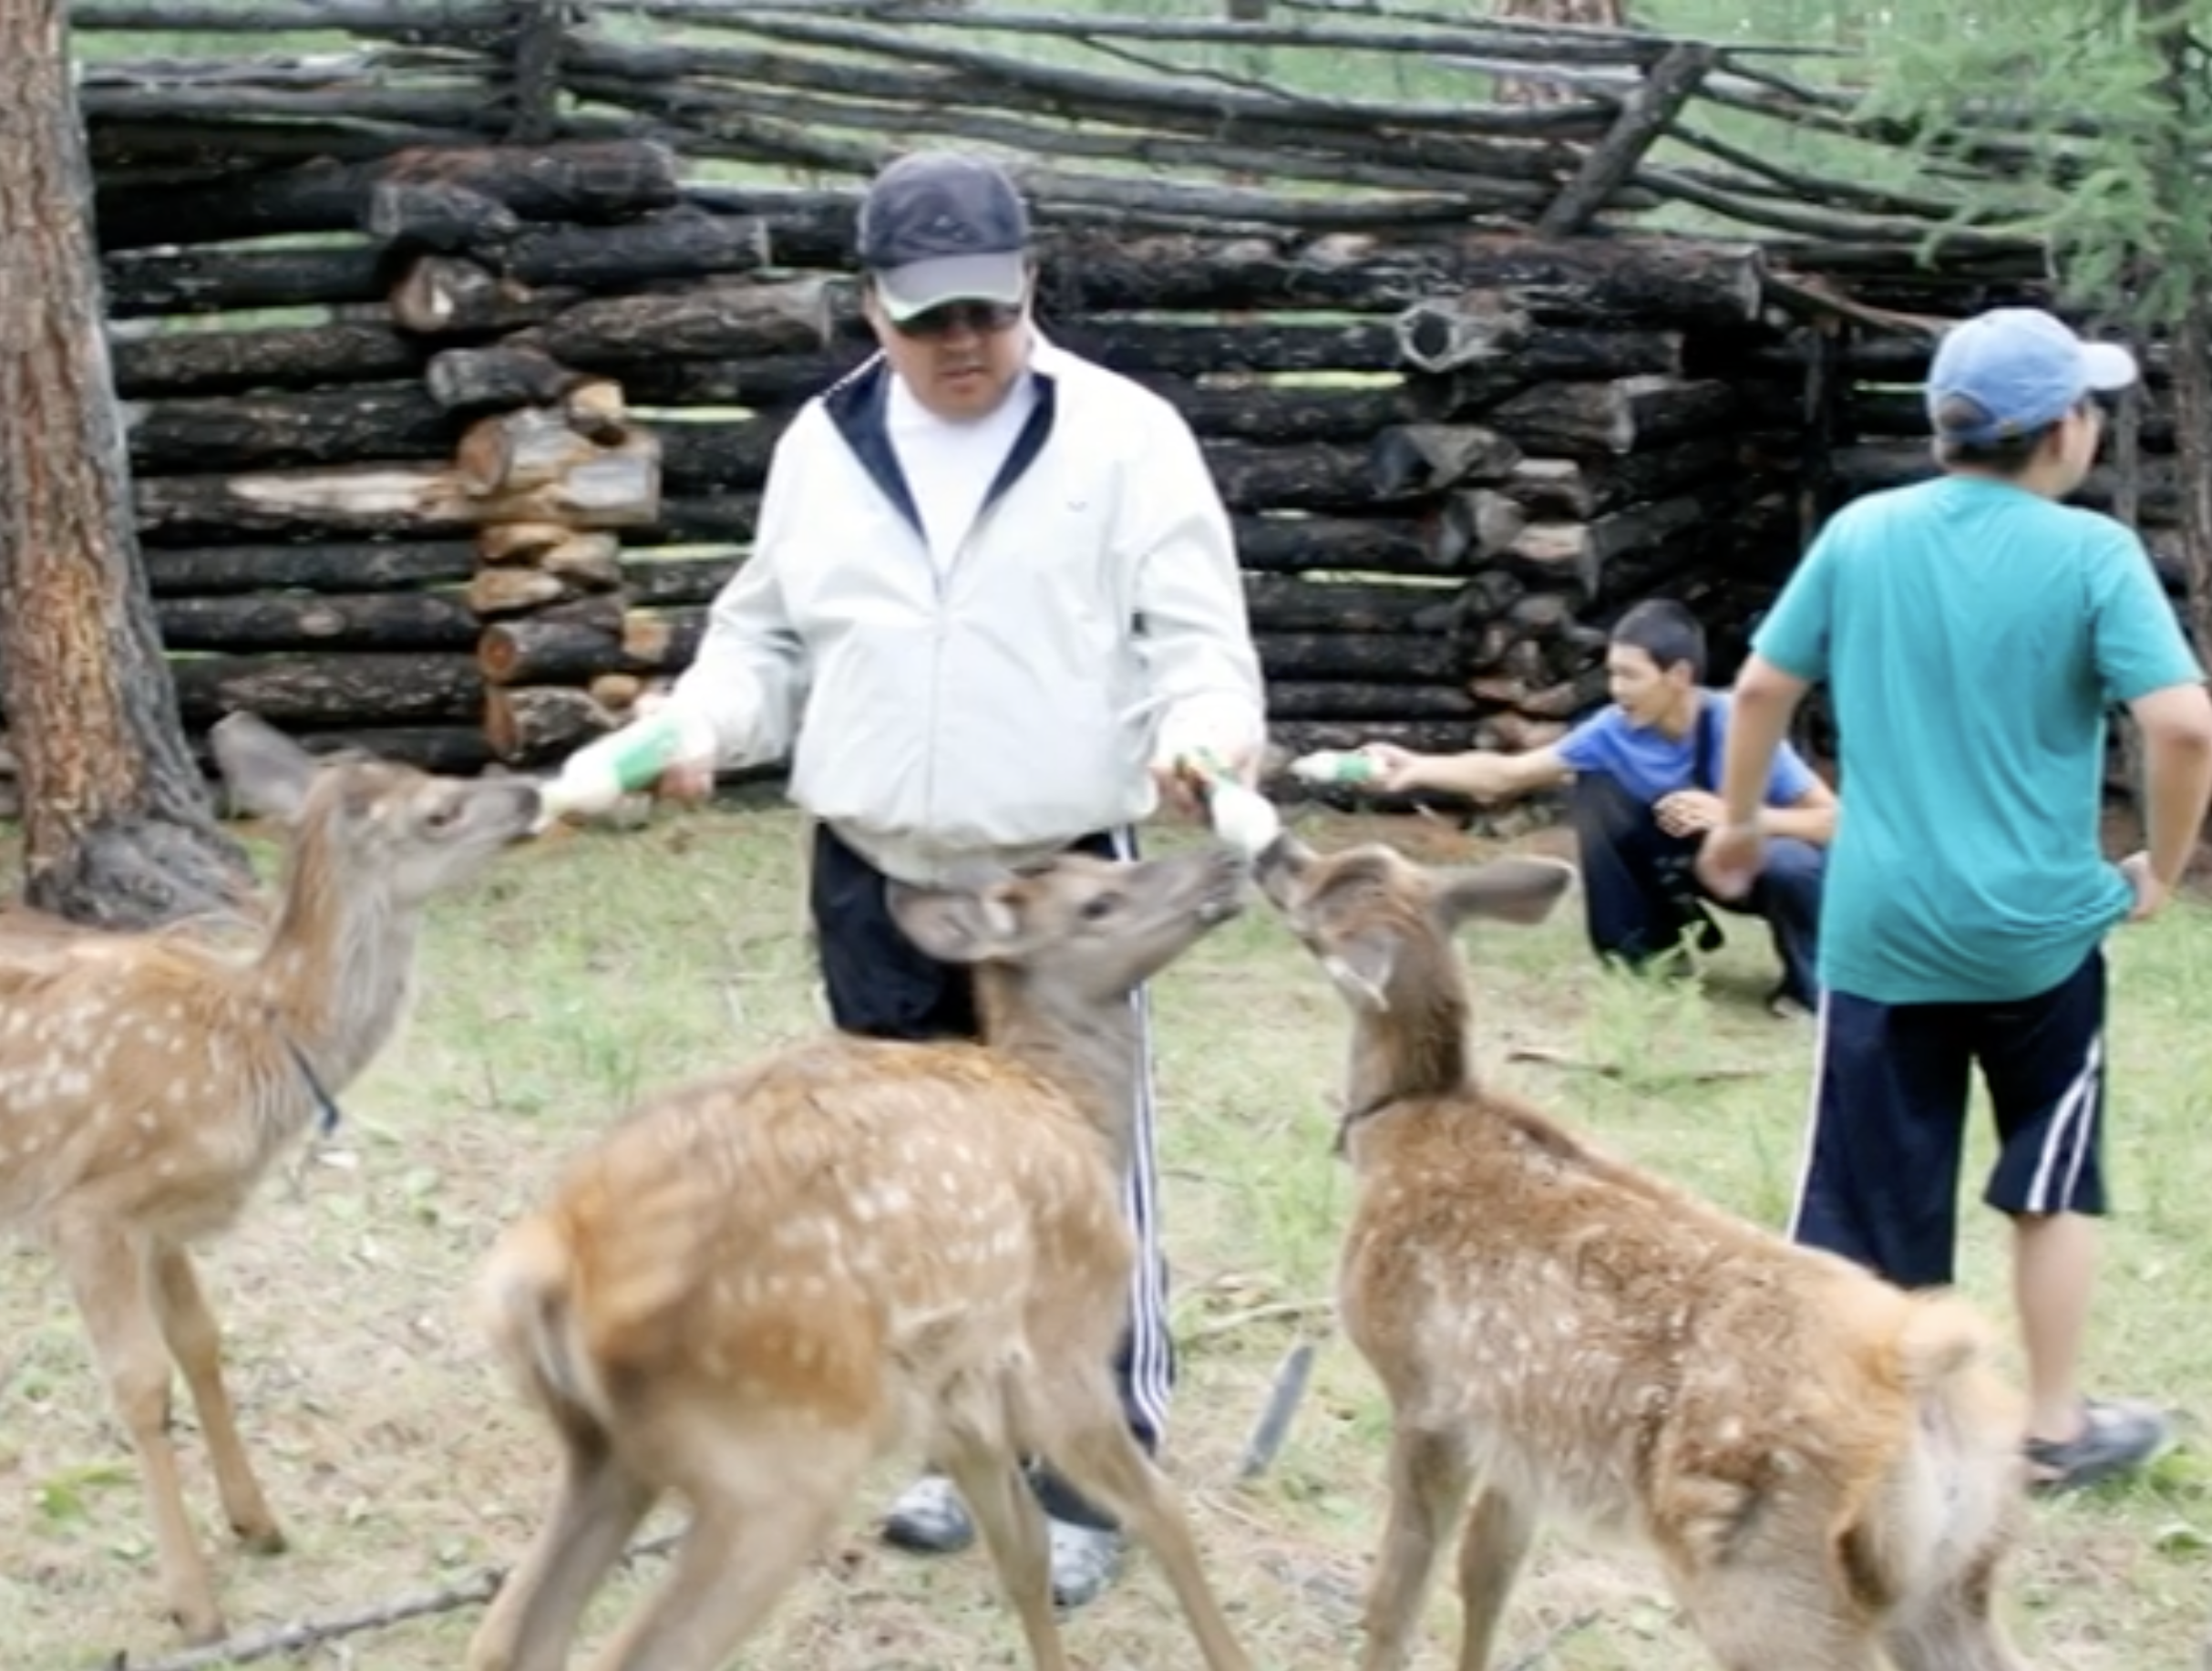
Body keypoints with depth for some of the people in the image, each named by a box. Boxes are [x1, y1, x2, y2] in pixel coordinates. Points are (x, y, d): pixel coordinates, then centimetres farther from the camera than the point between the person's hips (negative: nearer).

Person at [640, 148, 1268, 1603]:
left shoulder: (1124, 437, -6)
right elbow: (769, 637, 16)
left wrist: (1201, 736, -28)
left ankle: (1089, 1482, 9)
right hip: (872, 883, 4)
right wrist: (698, 722, -3)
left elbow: (1198, 636, -7)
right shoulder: (824, 446, 7)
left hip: (1063, 881, -4)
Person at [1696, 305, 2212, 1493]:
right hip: (2036, 929, -2)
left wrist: (1736, 821, 21)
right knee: (2051, 1181, 19)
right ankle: (2053, 1428, 29)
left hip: (1882, 928, 2)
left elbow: (1761, 690, 5)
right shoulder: (2091, 554, -11)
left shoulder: (1860, 535, -1)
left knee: (1864, 1207, 8)